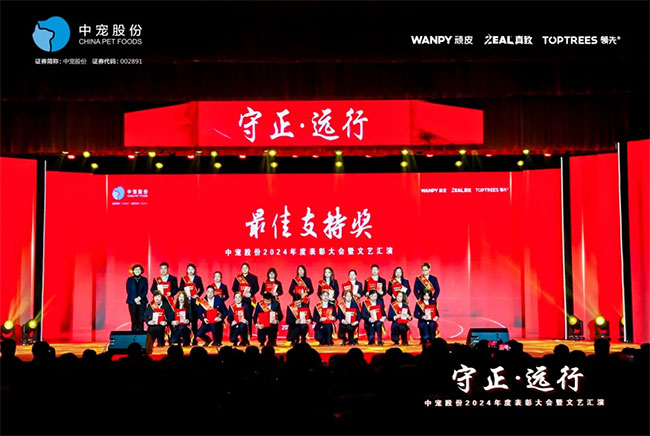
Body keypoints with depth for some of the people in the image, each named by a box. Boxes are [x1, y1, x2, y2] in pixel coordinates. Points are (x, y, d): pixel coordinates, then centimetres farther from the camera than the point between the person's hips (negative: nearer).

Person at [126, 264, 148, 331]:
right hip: (132, 302, 0)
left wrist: (139, 298, -14)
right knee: (134, 320, -2)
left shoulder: (144, 279, 9)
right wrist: (135, 299, -11)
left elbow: (145, 291, 2)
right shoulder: (130, 279, 9)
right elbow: (128, 291, 1)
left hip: (142, 301, 0)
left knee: (141, 320, -5)